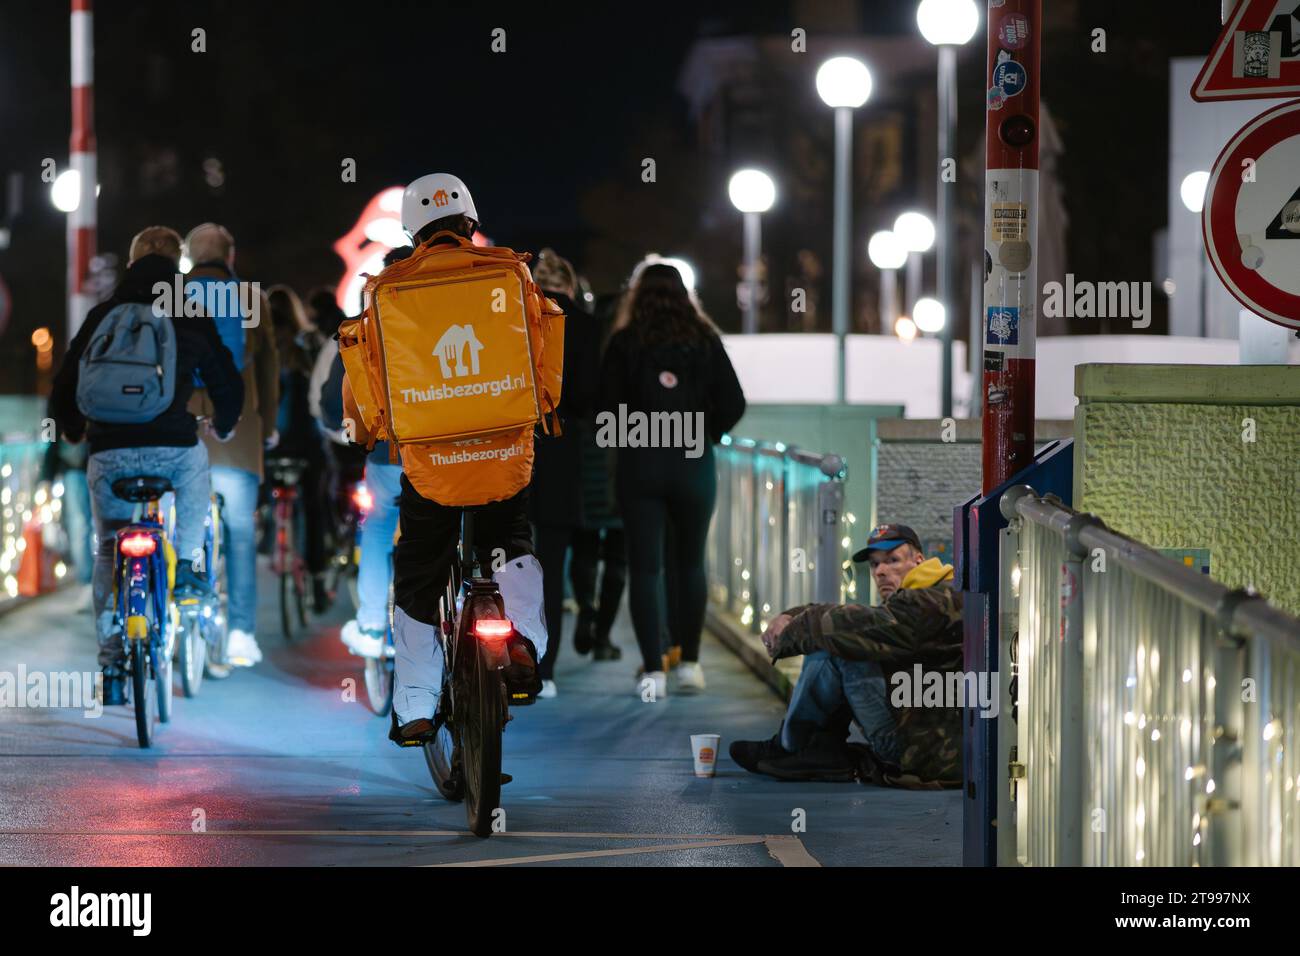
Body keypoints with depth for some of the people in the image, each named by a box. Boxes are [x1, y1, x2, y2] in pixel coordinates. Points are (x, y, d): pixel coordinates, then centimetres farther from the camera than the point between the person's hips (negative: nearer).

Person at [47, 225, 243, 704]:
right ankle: (185, 560, 25)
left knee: (108, 553, 15)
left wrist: (74, 431, 33)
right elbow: (227, 383, 10)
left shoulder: (103, 316, 9)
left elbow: (65, 386, 12)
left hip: (109, 453, 1)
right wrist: (223, 426, 32)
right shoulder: (192, 318, 6)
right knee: (196, 465, 35)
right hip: (173, 449, -1)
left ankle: (111, 658, 8)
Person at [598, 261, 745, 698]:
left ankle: (653, 670, -3)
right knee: (690, 564, 13)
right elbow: (733, 404, -1)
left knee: (645, 567, 2)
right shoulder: (704, 340, 1)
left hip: (639, 463, -1)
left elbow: (607, 407, -6)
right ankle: (689, 663, 13)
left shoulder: (624, 342, -2)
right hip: (694, 463, 1)